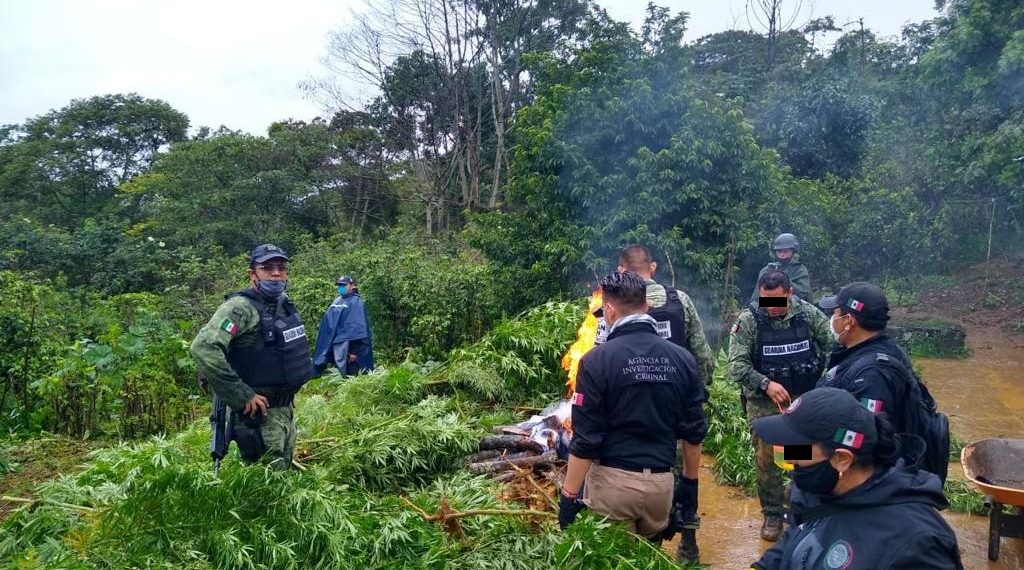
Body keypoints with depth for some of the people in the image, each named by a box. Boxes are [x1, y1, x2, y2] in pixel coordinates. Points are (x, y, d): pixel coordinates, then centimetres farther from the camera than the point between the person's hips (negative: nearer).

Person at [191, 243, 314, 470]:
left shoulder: (285, 304, 8)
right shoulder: (240, 307, -17)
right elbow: (203, 348, -30)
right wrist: (242, 396, -26)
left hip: (286, 408, 8)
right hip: (260, 412, -8)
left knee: (284, 472, 19)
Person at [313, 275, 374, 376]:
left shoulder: (355, 302, -8)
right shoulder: (336, 301, 14)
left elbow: (358, 327, -14)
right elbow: (328, 323, 17)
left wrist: (354, 350, -19)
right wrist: (326, 347, 13)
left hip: (346, 346, -7)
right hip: (335, 345, 7)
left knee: (347, 375, -4)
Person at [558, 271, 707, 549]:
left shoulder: (597, 360, -12)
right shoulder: (682, 358, 0)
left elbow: (585, 439, -14)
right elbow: (695, 432, 6)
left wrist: (569, 495, -6)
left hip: (613, 481, -4)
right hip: (661, 483, 4)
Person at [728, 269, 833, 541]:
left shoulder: (808, 313, -6)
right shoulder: (748, 320, -12)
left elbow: (832, 344, 4)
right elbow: (736, 365, -14)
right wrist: (765, 383, -25)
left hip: (807, 398, 2)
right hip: (764, 402, -2)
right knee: (766, 459, 3)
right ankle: (772, 515, 21)